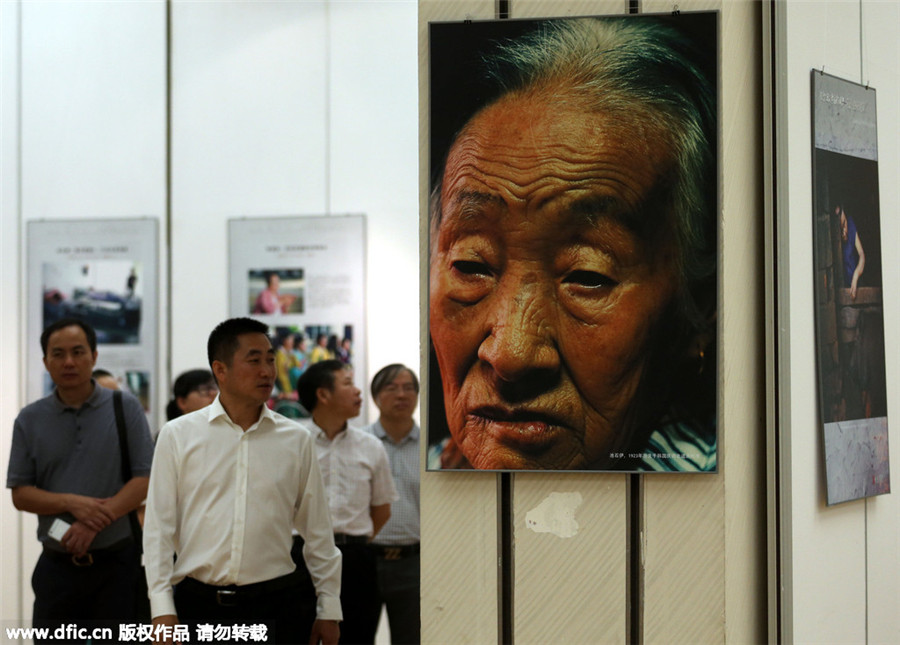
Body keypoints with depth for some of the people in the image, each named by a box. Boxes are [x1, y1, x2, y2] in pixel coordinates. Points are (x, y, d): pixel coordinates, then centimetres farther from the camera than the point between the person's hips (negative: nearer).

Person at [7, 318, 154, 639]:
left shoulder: (126, 408, 1)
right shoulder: (30, 420, 7)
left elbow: (145, 479, -5)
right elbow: (20, 494, 4)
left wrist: (96, 522, -16)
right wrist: (71, 502, -15)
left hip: (117, 563, -2)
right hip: (57, 564, 2)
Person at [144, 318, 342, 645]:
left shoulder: (296, 440, 7)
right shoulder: (177, 435, 2)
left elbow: (318, 532, 11)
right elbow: (158, 527, 1)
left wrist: (329, 609, 9)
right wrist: (162, 610, -5)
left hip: (275, 606, 1)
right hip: (198, 605, -1)